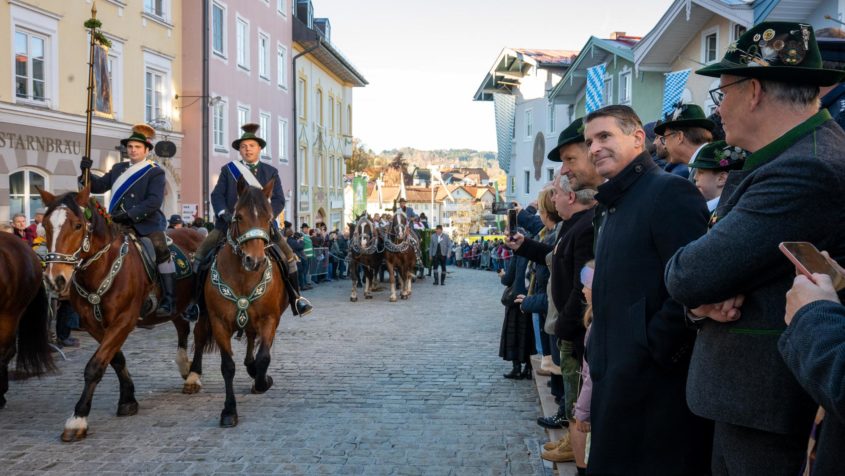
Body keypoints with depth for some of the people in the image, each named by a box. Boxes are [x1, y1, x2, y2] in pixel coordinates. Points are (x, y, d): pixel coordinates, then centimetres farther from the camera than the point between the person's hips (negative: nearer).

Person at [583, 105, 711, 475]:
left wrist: (654, 351, -18)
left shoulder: (669, 191, -13)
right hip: (616, 380, 10)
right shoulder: (611, 205, 18)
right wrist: (598, 354, 13)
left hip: (655, 385, -9)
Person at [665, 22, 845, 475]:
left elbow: (688, 277, -26)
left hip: (768, 401, -9)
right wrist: (702, 300, -11)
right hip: (748, 388, 9)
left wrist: (698, 296, -3)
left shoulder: (808, 170, -24)